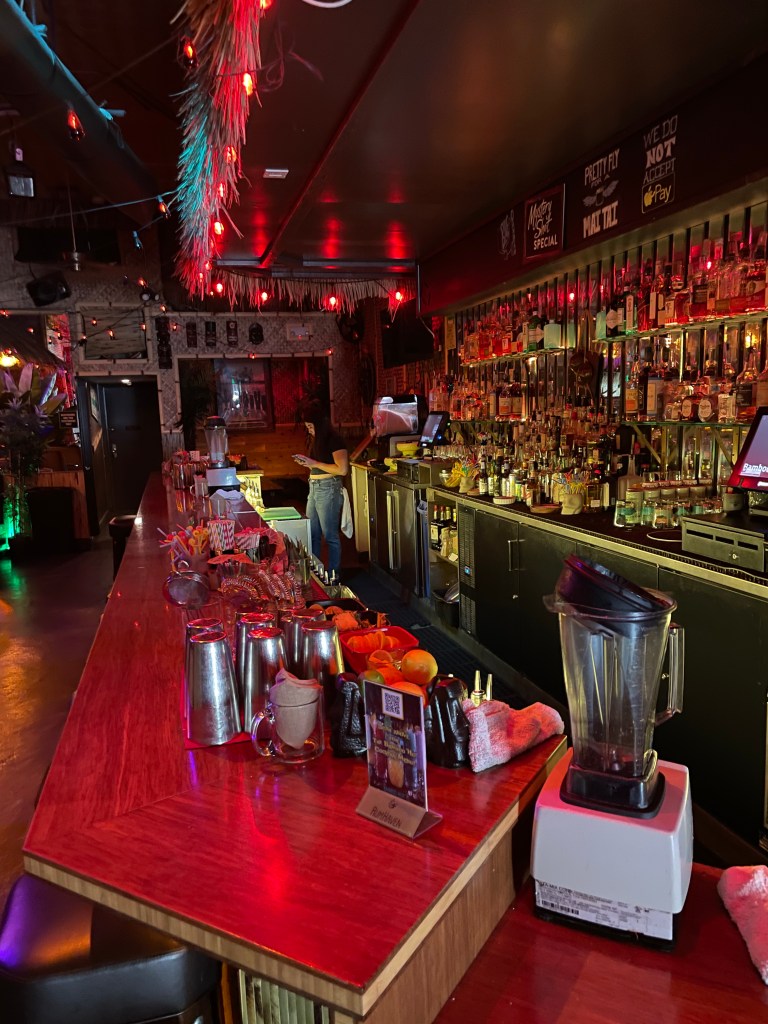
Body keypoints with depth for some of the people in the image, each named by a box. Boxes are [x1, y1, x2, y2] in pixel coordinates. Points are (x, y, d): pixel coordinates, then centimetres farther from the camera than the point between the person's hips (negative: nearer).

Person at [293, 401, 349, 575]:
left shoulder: (333, 440, -14)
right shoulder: (315, 440, 12)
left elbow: (342, 469, -21)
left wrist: (315, 463, -17)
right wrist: (306, 462, 4)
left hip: (328, 489, -9)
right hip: (314, 488, 9)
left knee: (330, 535, 0)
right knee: (312, 534, 14)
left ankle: (334, 576, 10)